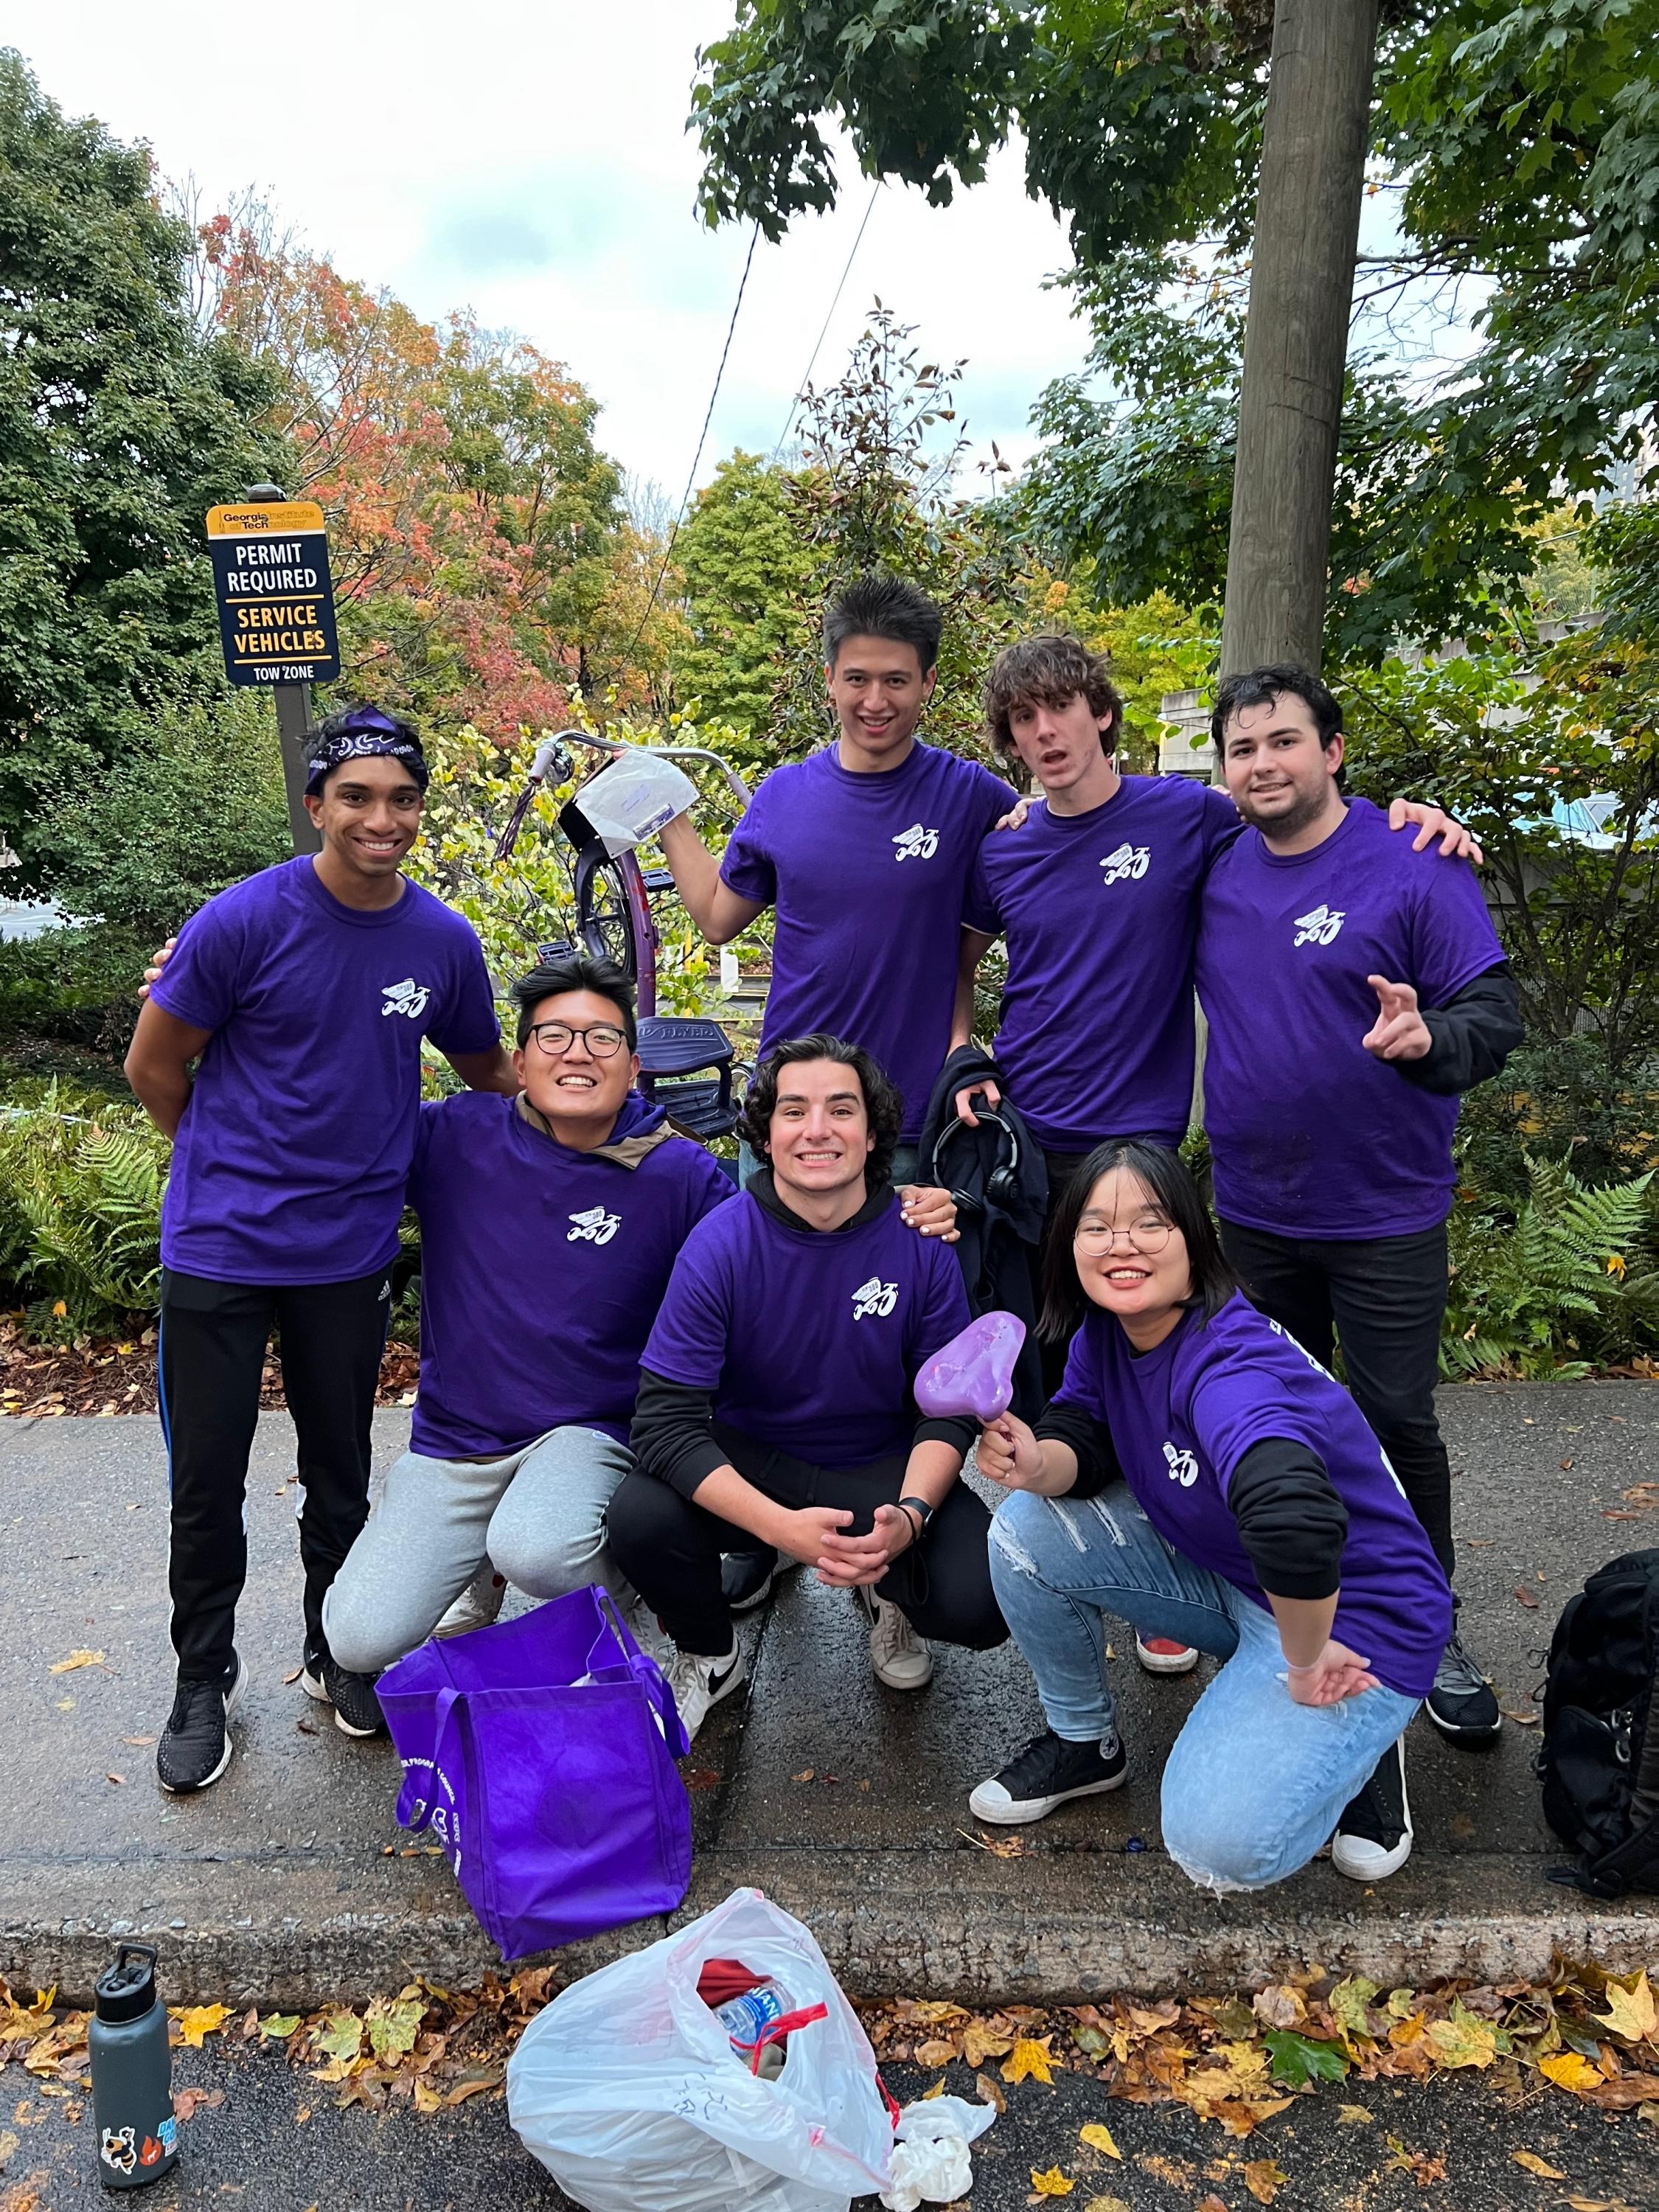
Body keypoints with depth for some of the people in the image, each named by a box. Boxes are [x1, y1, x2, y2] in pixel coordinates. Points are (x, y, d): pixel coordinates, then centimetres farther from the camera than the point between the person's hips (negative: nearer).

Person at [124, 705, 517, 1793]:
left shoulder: (445, 942, -4)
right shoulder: (246, 920, -14)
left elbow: (489, 1070, 13)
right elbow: (154, 1068, -3)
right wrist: (240, 1169, 6)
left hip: (350, 1253, 3)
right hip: (221, 1246, -2)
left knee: (340, 1471, 17)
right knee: (208, 1479, 10)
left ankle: (335, 1651, 39)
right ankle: (205, 1675, 33)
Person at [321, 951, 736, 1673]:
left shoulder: (680, 1175, -6)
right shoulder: (455, 1138, -3)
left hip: (586, 1434, -2)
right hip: (452, 1441, 3)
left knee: (535, 1552, -34)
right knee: (361, 1641, -11)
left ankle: (628, 1598, 3)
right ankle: (482, 1564, 22)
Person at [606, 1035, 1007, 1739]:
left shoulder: (921, 1242, -13)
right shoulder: (720, 1245, -18)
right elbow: (665, 1421, -22)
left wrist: (910, 1515, -25)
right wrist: (780, 1526, -35)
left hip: (883, 1468, 1)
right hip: (751, 1461, 0)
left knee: (979, 1602, -24)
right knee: (641, 1517, -30)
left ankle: (886, 1588, 16)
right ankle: (709, 1655, 5)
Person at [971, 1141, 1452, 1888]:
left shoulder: (1229, 1365, -35)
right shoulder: (1104, 1334, -8)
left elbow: (1297, 1522, -51)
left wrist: (1304, 1664, -35)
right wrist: (1039, 1467, -26)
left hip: (1348, 1614, -7)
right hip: (1221, 1574, 7)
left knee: (1221, 1845, -22)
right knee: (1027, 1533, -9)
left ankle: (1355, 1740, 9)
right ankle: (1084, 1741, 15)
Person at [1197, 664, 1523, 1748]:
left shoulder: (1413, 868, -12)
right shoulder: (1214, 873, 1)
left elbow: (1498, 1012, -14)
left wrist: (1431, 1037, -36)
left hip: (1385, 1215, -4)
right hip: (1255, 1210, 4)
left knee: (1397, 1421, 6)